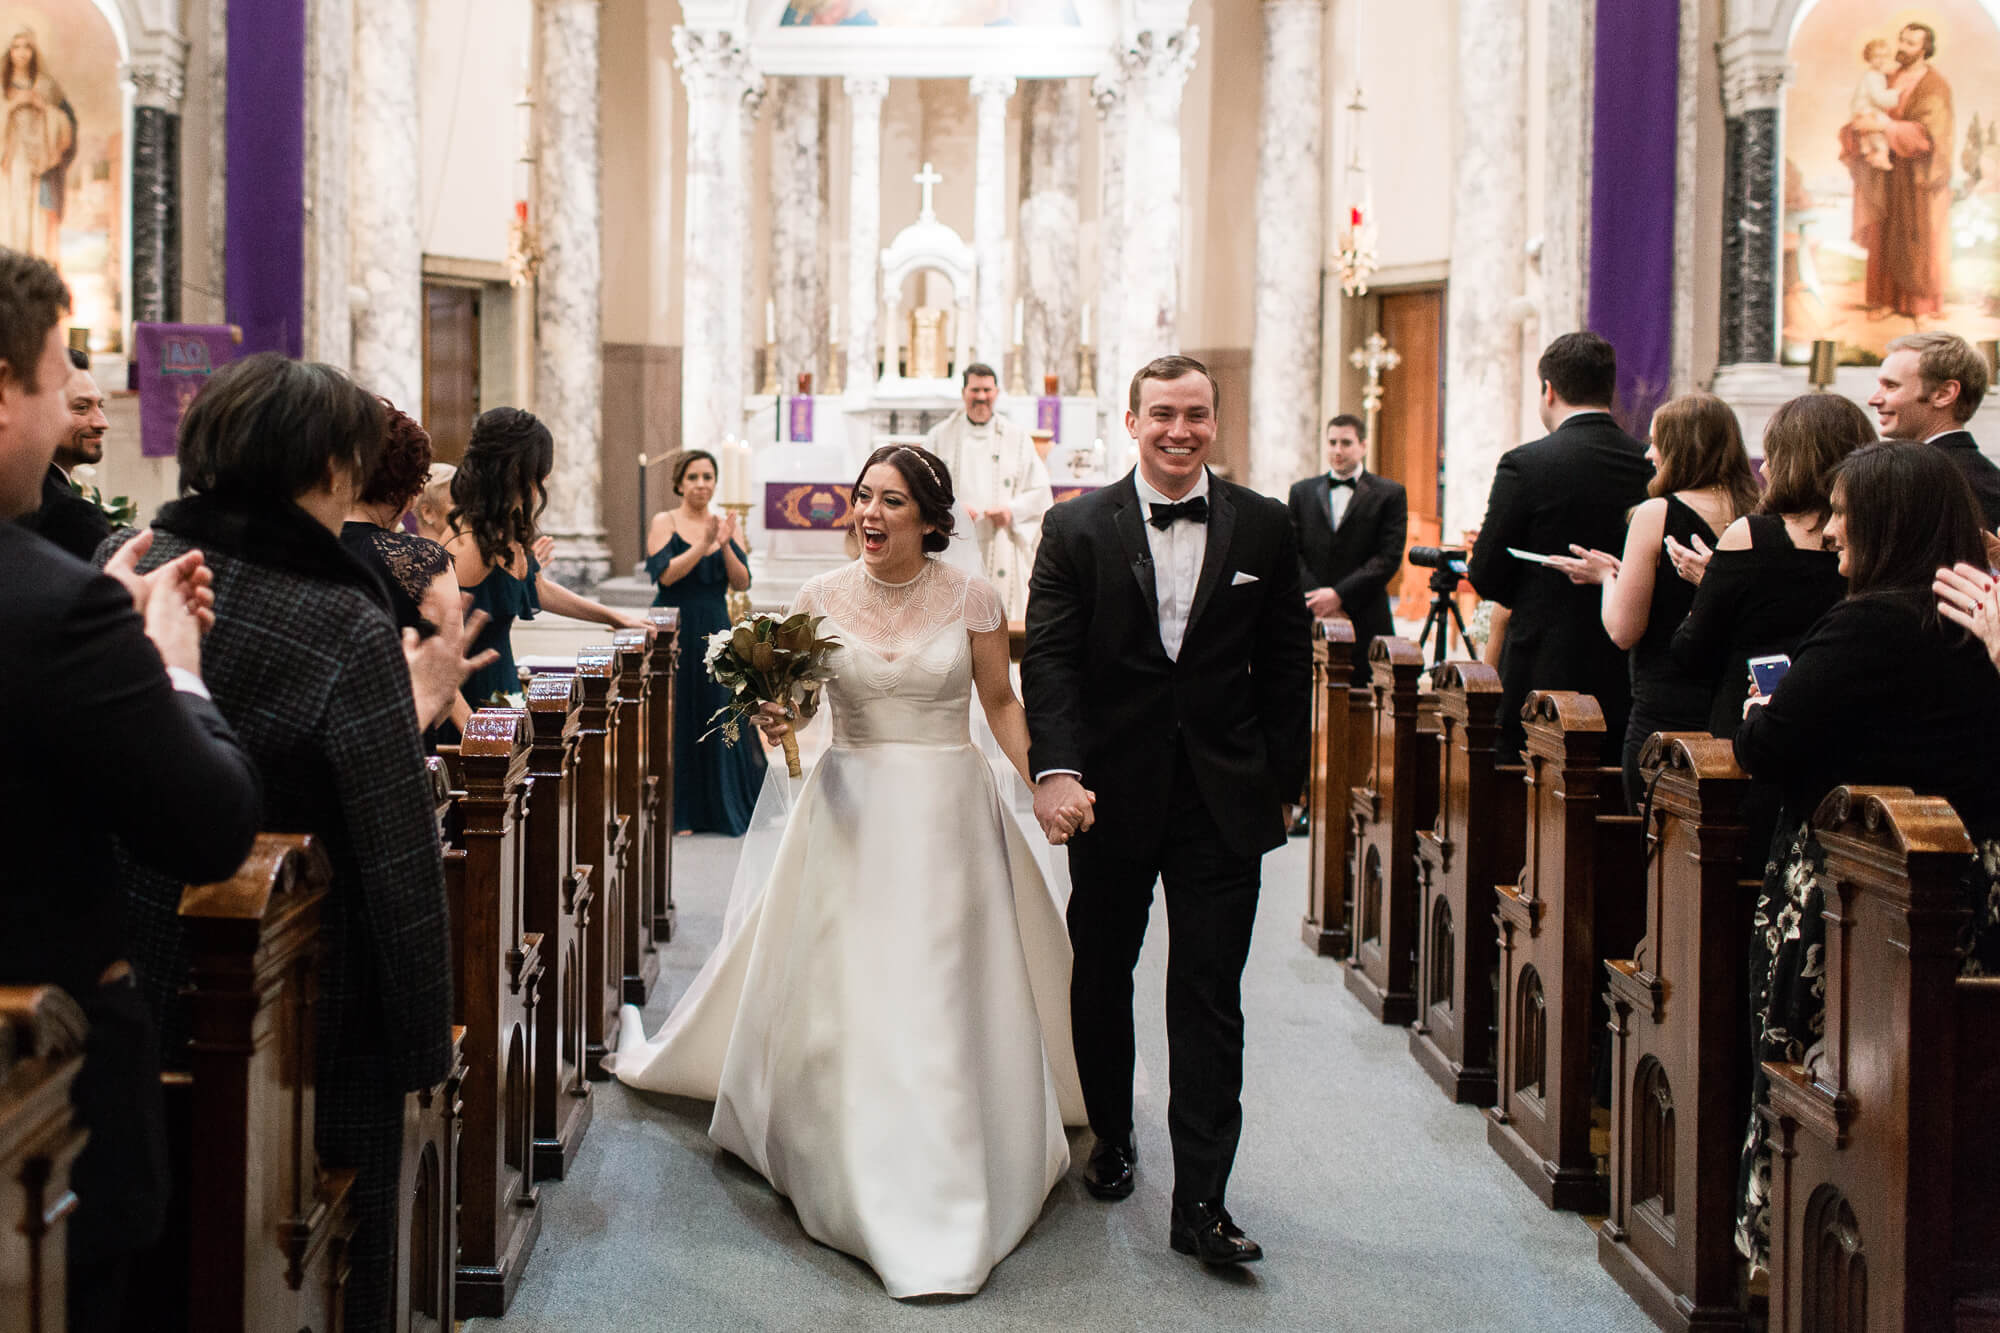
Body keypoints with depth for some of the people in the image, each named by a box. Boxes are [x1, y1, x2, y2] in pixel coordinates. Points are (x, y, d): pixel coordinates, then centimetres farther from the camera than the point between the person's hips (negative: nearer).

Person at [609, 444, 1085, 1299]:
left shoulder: (968, 596, -3)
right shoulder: (823, 595, 0)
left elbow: (1001, 703, 4)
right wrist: (775, 720, -15)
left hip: (949, 810, -1)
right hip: (851, 811, 1)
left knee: (951, 999, 0)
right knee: (842, 997, 1)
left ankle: (953, 1185, 12)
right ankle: (857, 1182, 15)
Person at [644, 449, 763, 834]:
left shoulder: (726, 525, 10)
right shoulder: (665, 522, -2)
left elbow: (742, 582, 1)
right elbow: (665, 574, -15)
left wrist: (725, 545, -14)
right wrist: (703, 544, -20)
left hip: (714, 632, 4)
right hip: (675, 632, -4)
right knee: (676, 719, -2)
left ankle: (724, 807, 12)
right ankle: (677, 813, 3)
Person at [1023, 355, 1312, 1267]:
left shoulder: (1263, 527, 3)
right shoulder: (1077, 528, -1)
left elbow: (1286, 665, 6)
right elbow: (1048, 657, -9)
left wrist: (1280, 781, 3)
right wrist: (1055, 769, -22)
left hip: (1223, 802, 0)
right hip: (1112, 796, 1)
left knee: (1210, 1000, -3)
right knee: (1101, 977, 16)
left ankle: (1200, 1202, -1)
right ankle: (1112, 1136, 38)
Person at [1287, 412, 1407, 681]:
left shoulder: (1390, 494, 6)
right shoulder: (1302, 492, 15)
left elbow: (1389, 557, -3)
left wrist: (1339, 594, -11)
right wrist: (1318, 600, -7)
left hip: (1365, 623, -2)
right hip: (1310, 619, 2)